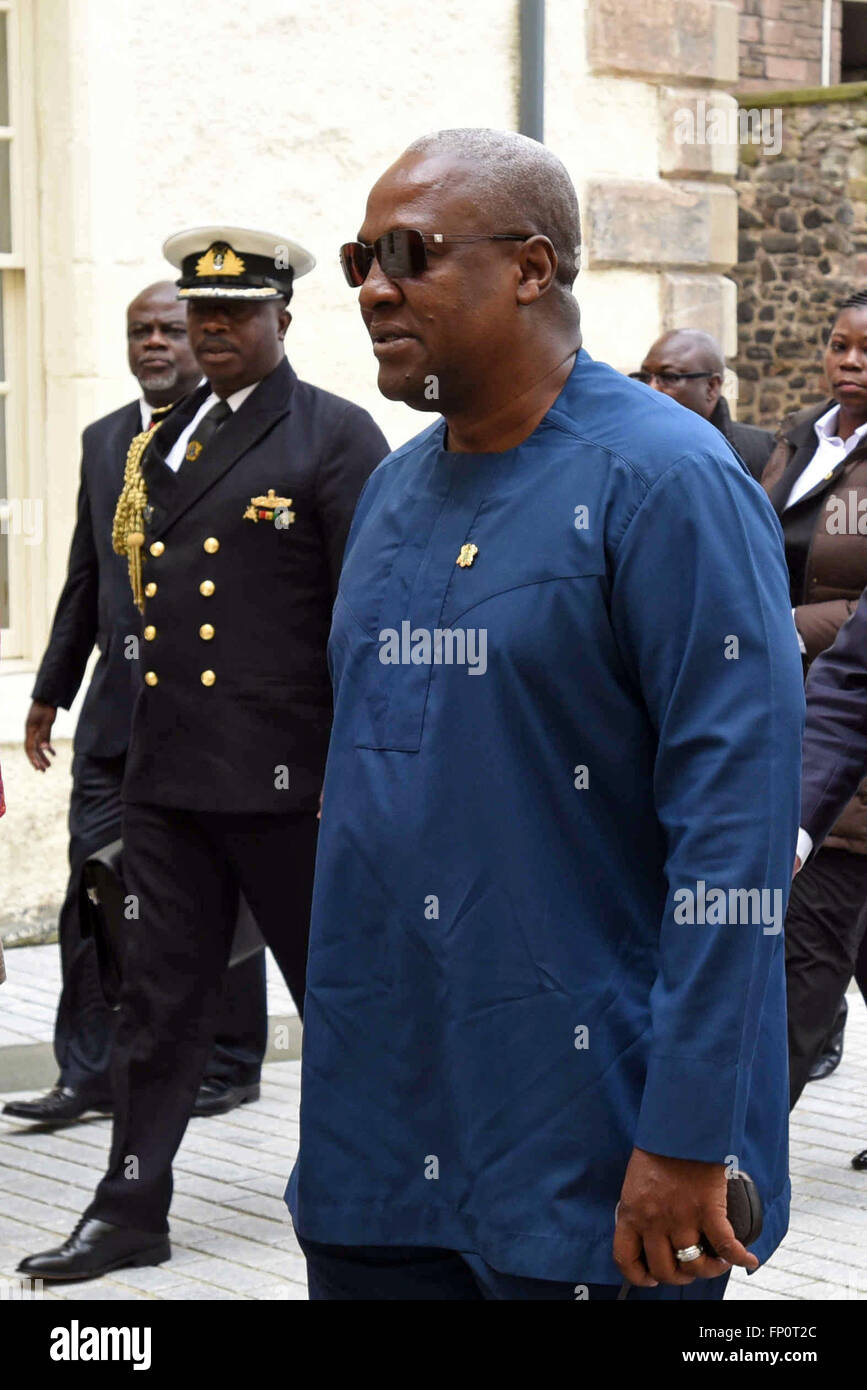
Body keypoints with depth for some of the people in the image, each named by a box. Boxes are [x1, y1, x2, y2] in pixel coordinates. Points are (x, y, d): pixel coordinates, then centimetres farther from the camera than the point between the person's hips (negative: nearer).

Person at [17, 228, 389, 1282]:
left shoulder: (336, 438, -6)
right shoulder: (161, 442, 14)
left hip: (286, 777, -6)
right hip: (167, 773, 6)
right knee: (159, 998, 8)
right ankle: (131, 1213, 14)